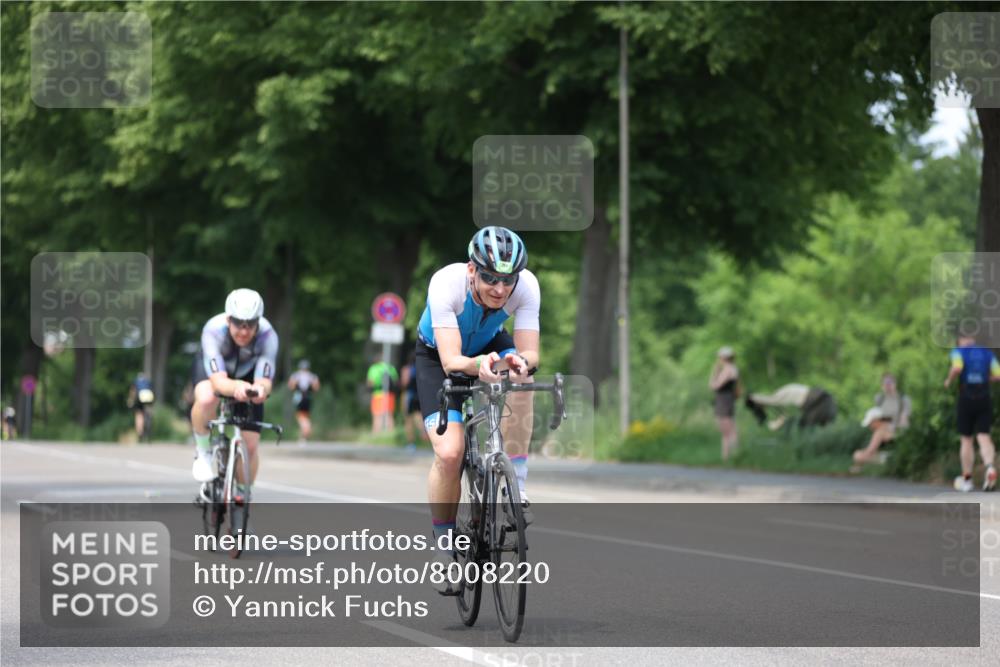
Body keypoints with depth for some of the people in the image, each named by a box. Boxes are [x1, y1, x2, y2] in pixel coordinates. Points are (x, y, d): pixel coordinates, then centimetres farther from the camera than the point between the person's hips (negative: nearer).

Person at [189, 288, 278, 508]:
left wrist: (260, 389, -63)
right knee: (206, 399, -39)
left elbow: (264, 381, -39)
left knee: (250, 446, -6)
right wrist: (235, 387, -68)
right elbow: (218, 380, -45)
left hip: (248, 376, 2)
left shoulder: (267, 335, -34)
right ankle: (203, 452, -11)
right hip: (214, 372, -2)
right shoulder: (214, 330, -38)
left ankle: (243, 496, 21)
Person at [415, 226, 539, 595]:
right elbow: (451, 361, -41)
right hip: (438, 355, -2)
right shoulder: (447, 283, -37)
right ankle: (444, 547, 1)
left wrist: (521, 362, -56)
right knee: (449, 452, -20)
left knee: (520, 381, -34)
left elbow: (530, 353, -33)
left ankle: (517, 490, -22)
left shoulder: (526, 286, -30)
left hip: (490, 345, 2)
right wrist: (478, 365, -62)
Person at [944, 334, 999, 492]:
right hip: (984, 400, 2)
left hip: (966, 400, -2)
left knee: (966, 440, 9)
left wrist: (949, 380, -3)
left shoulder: (959, 351, -1)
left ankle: (967, 479, 16)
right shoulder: (987, 352, 10)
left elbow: (957, 368, -21)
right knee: (984, 437, -3)